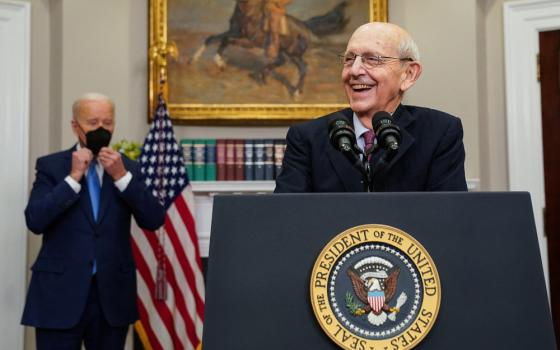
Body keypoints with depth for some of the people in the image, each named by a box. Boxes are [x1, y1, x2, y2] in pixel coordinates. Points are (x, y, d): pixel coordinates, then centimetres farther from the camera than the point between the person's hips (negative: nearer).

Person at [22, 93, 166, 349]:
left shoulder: (127, 167, 7)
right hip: (60, 292, -2)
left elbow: (154, 221, -4)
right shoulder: (51, 165, 1)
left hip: (112, 293, 2)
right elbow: (35, 221, -11)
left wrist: (122, 176, -13)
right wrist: (73, 177, -14)